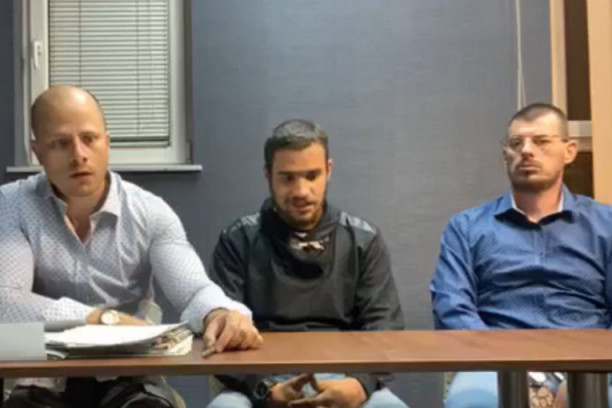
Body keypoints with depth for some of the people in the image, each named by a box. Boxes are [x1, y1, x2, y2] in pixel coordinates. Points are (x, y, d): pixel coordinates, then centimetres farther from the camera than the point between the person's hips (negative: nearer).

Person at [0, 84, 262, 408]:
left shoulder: (150, 213, -1)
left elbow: (194, 289, -15)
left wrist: (220, 314, -40)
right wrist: (104, 318, -25)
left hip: (126, 379, 1)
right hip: (41, 380, -1)